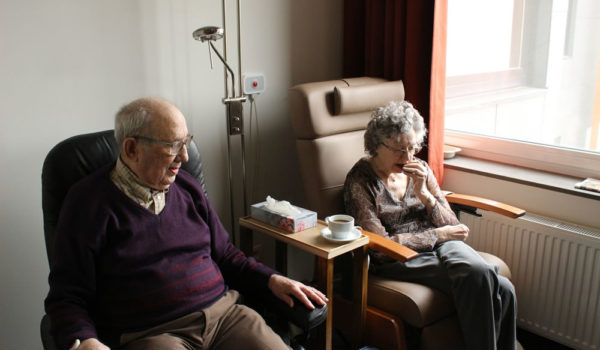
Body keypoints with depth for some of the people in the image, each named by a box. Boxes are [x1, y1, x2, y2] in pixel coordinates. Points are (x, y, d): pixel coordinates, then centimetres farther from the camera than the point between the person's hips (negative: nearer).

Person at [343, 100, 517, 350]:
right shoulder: (360, 181, -6)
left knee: (503, 290, -23)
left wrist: (424, 194, -9)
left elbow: (452, 227, 8)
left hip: (440, 245, 5)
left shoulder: (420, 170, 9)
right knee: (478, 276, -29)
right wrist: (437, 235, -9)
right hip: (398, 260, -5)